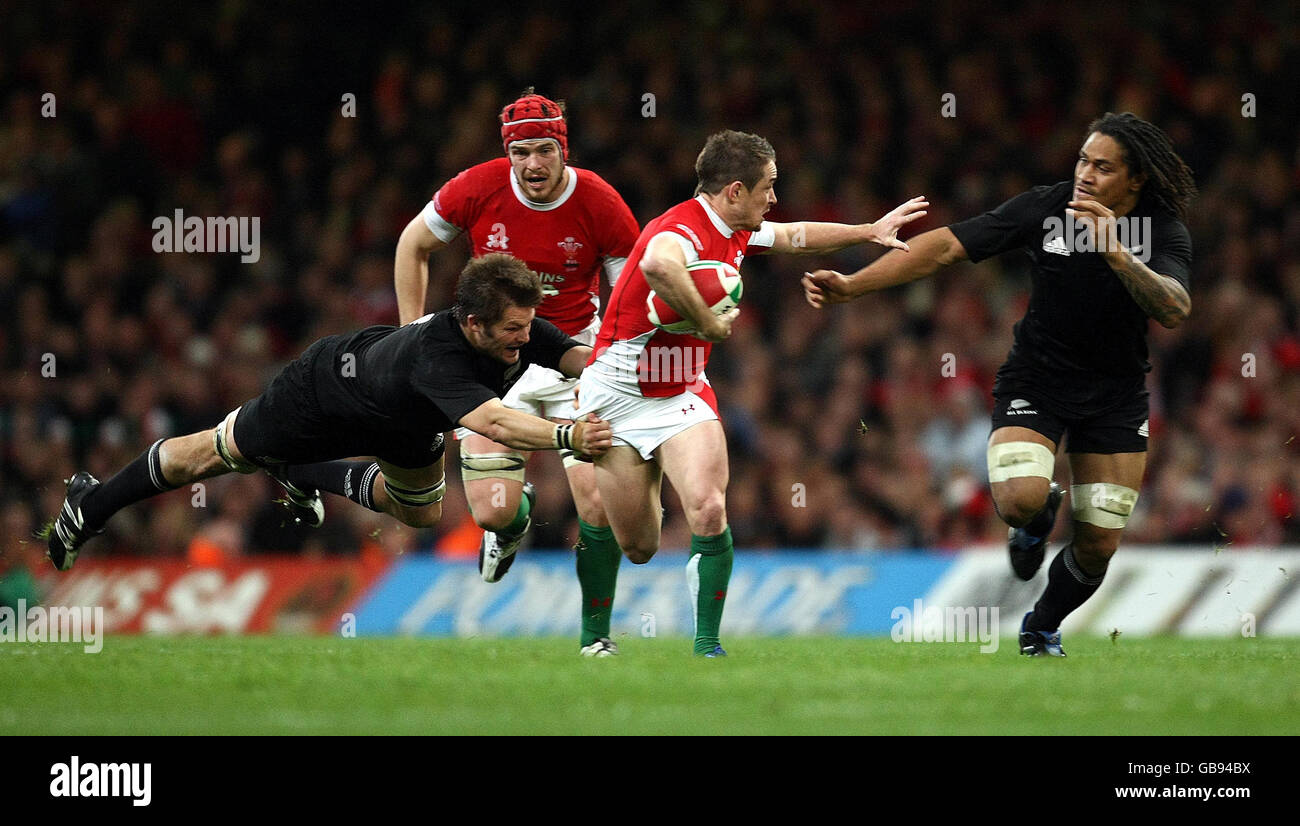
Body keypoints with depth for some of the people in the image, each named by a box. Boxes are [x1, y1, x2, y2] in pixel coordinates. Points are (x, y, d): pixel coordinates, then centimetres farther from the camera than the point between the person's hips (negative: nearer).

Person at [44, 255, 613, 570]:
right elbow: (491, 421, -64)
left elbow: (583, 358, -28)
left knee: (422, 515, 25)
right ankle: (90, 506, 35)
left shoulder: (520, 330, -28)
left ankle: (307, 477, 44)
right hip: (325, 389, -7)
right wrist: (566, 436, -76)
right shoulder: (437, 357, -50)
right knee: (213, 453, 13)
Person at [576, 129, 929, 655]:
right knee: (635, 547, 0)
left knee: (709, 513, -19)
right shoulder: (684, 230, -25)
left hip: (683, 395, 6)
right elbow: (658, 264, -51)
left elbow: (798, 236, 27)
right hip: (619, 392, -6)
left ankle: (708, 642, -8)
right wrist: (710, 324, -38)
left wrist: (870, 232, 33)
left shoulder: (737, 233, 5)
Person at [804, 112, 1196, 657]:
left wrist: (1115, 251, -45)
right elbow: (945, 247, -14)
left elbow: (1174, 311, -31)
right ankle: (1040, 514, 13)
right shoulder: (1043, 209, -15)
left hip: (1116, 397, 1)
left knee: (1099, 545, -1)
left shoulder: (1164, 233, -14)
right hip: (1035, 382, -1)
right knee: (1019, 499, -27)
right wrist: (852, 285, -20)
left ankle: (1042, 627, 31)